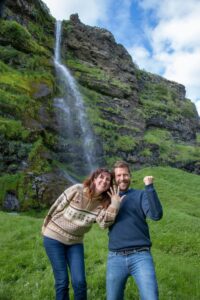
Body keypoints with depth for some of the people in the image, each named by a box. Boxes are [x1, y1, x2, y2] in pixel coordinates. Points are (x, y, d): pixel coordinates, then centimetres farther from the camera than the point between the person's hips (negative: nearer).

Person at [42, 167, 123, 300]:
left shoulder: (104, 202, -9)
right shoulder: (77, 189, -21)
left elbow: (104, 223, -24)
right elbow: (57, 207, -10)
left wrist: (115, 203, -32)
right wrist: (46, 226, 2)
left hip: (75, 242, 3)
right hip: (54, 237, -3)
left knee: (80, 282, -2)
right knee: (62, 281, -1)